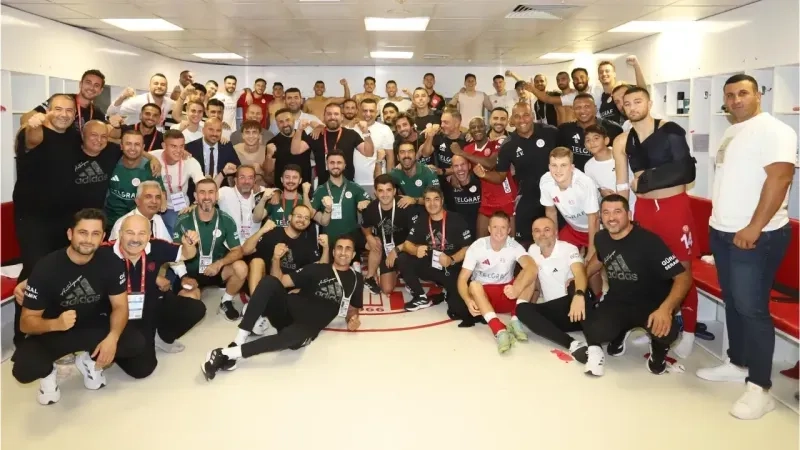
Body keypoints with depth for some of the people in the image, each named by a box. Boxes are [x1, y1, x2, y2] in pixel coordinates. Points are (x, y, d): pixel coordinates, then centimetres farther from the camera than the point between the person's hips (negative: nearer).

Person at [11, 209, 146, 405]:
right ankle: (48, 372, 9)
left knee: (136, 343, -21)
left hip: (95, 326, 3)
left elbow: (120, 306, -10)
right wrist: (55, 324, -42)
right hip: (52, 331, -3)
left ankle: (91, 360, 10)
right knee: (23, 369, -31)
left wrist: (112, 337, -31)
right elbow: (26, 322, -19)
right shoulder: (47, 268, -23)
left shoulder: (111, 263, -17)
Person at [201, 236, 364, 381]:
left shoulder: (356, 279, 15)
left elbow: (353, 308, 22)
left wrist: (353, 319, -1)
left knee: (291, 336, -41)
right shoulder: (316, 269, 15)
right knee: (269, 281, -29)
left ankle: (227, 353, -34)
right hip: (286, 311, 2)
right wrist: (277, 260, -4)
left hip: (307, 327, -2)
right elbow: (281, 281, 13)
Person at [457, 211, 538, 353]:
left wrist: (517, 289, -49)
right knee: (474, 286, -34)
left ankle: (516, 319, -33)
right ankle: (500, 331, -51)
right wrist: (468, 300, -36)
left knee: (528, 274, -22)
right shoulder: (477, 247, -11)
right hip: (483, 296, -1)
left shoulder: (514, 246, -11)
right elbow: (462, 279, -15)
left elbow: (532, 268, -30)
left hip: (508, 295, 1)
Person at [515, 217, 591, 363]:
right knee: (522, 309, -23)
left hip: (573, 304, -4)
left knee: (575, 284, -34)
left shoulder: (569, 249, -9)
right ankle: (572, 344, -38)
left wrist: (579, 295, -51)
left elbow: (580, 274, -29)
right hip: (552, 311, 5)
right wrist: (522, 303, -1)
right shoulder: (533, 250, 9)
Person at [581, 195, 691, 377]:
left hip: (652, 305, -4)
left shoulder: (648, 241, -22)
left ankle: (658, 350, 4)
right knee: (595, 330, -30)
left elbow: (683, 277, -25)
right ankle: (621, 331, 11)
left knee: (665, 331, -39)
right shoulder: (601, 238, -3)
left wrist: (666, 309, -40)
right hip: (618, 301, 4)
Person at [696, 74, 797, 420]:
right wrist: (718, 221, 15)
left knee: (752, 308, -6)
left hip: (757, 236, -8)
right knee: (732, 302, 15)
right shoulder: (731, 134, 15)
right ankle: (737, 363, 28)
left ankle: (760, 387, 2)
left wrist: (753, 228, -22)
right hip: (722, 232, 9)